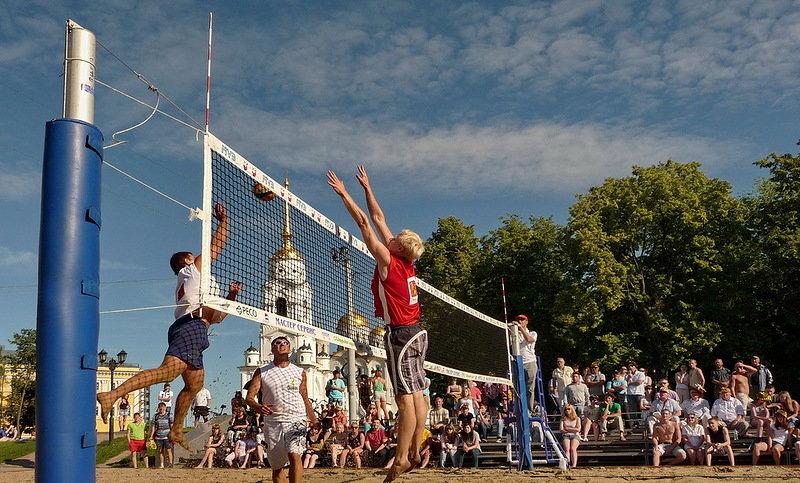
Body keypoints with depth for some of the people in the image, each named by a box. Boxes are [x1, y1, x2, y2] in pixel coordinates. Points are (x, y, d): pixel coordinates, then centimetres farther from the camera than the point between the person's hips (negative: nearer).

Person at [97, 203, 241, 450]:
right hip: (191, 326, -10)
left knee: (194, 384, 12)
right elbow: (216, 247, 5)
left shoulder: (186, 286, 37)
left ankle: (176, 430, 16)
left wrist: (231, 296, 25)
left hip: (188, 329, 10)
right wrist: (223, 220, 14)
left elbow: (217, 316, 34)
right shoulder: (193, 269, 15)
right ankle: (112, 395, -34)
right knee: (167, 371, -25)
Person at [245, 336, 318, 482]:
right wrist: (257, 407, -24)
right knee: (276, 466, 7)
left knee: (294, 455, -23)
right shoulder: (262, 372, 6)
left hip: (296, 420, -1)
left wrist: (316, 423, 12)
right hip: (272, 423, 1)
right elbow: (249, 397, -2)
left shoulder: (300, 373, 10)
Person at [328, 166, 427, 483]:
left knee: (405, 398, -9)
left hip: (400, 334, -9)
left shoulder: (388, 261, -11)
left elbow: (364, 223, -9)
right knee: (416, 394, 9)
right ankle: (414, 453, 14)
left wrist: (343, 194, -2)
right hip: (417, 332, 9)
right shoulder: (406, 262, 8)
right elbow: (378, 218, 16)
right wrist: (366, 188, 22)